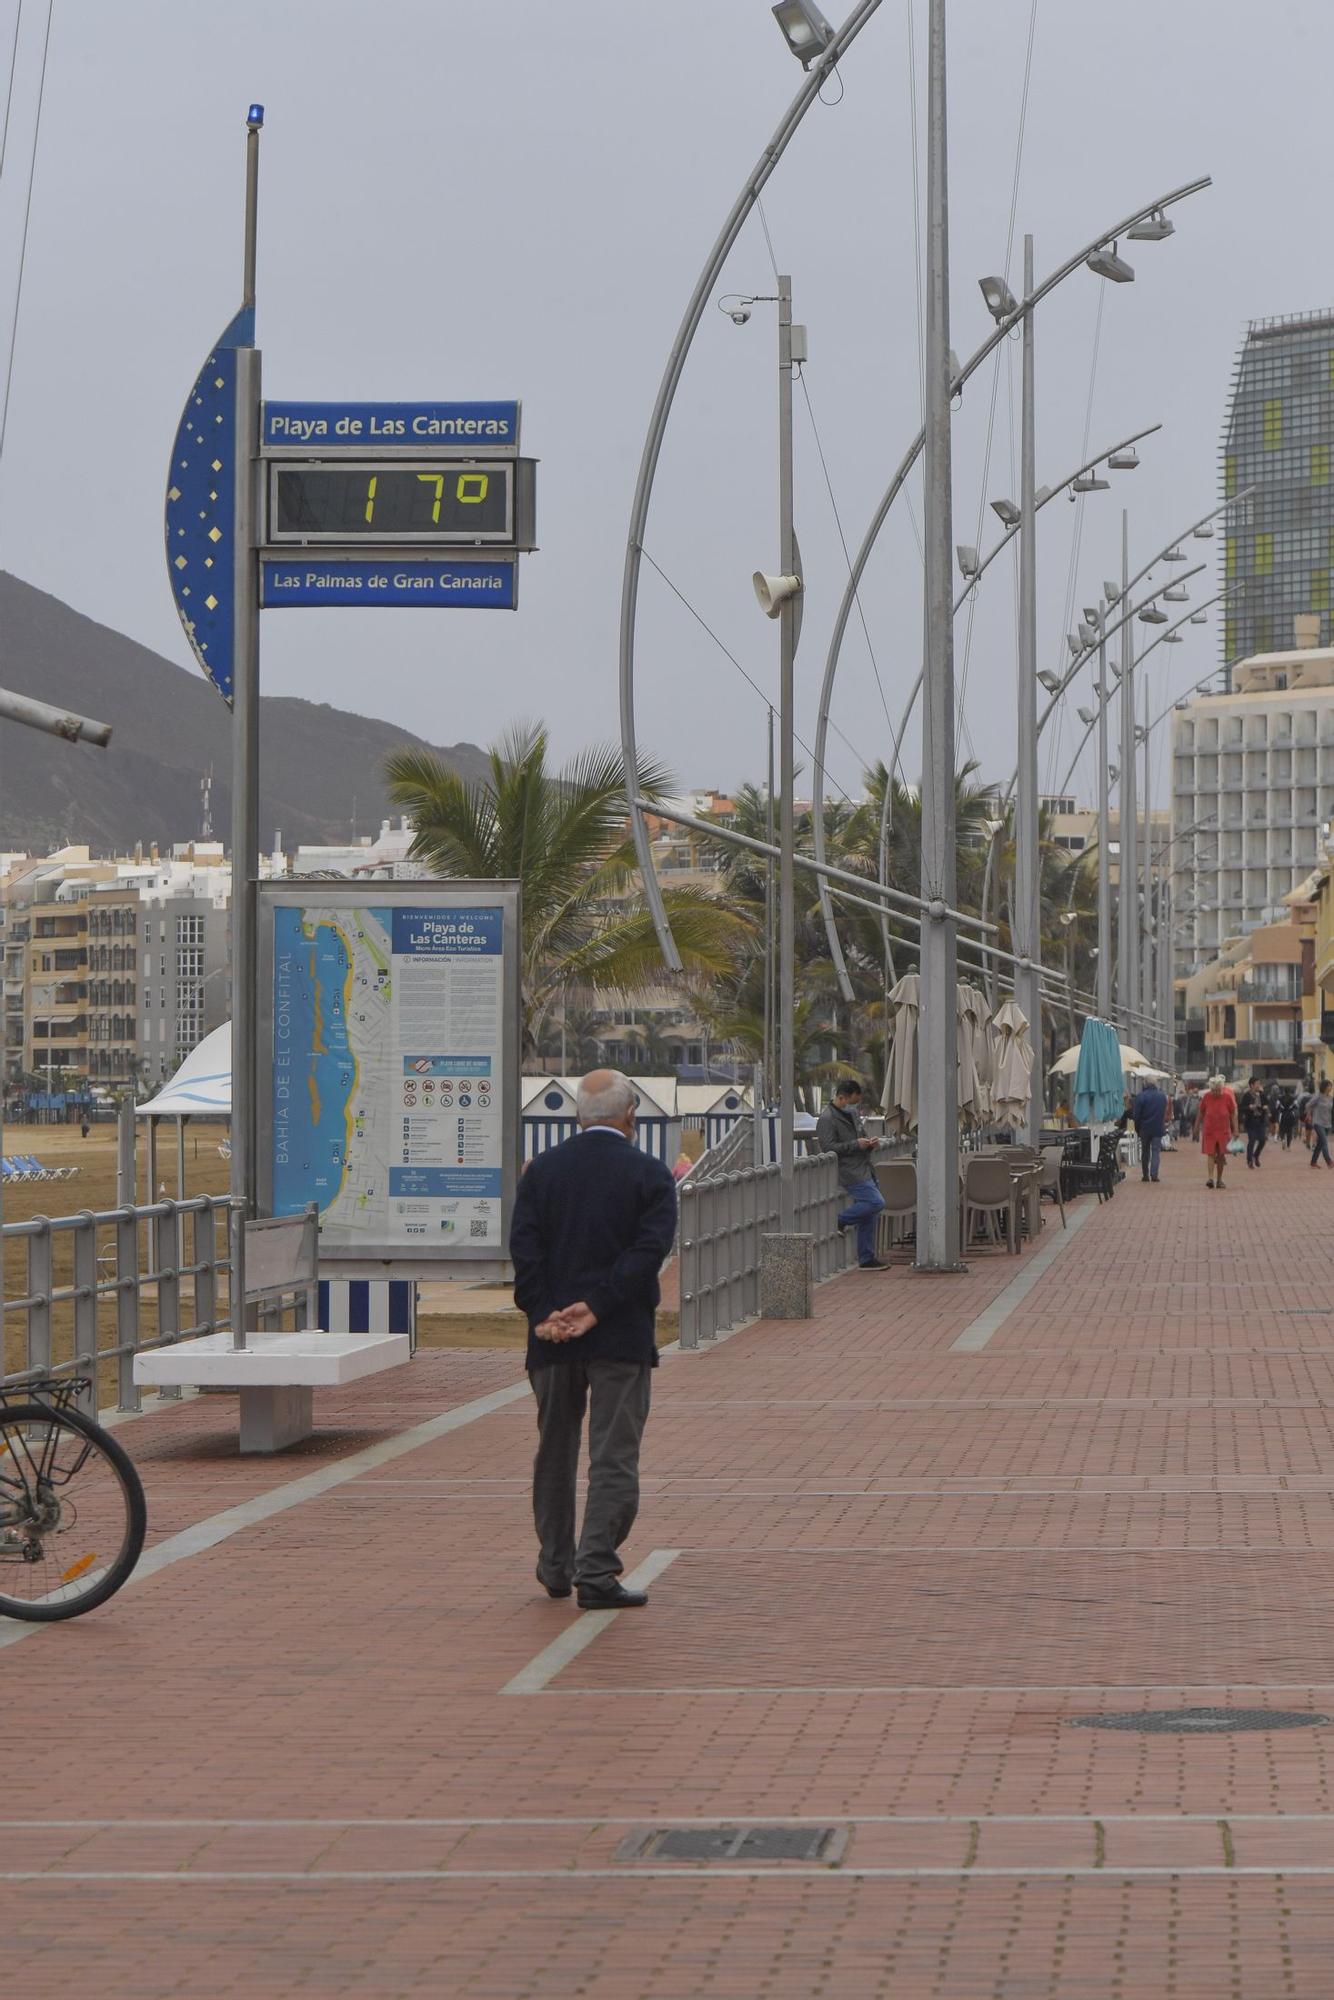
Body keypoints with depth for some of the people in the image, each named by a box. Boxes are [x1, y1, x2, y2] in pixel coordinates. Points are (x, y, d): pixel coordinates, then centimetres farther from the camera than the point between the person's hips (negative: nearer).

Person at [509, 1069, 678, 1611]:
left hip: (551, 1334, 3)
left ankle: (555, 1567, 24)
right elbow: (648, 1250, -14)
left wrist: (544, 1313, -9)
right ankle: (597, 1572, -8)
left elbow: (524, 1247, -4)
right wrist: (596, 1307, -16)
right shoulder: (650, 1175, -3)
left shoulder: (542, 1170, 5)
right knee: (614, 1456, -1)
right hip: (622, 1337, -3)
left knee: (554, 1452, 16)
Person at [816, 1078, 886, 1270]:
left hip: (863, 1170, 9)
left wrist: (868, 1144, 9)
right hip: (850, 1173, -9)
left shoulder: (853, 1114, 18)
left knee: (867, 1215, 8)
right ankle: (839, 1221, -5)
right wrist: (856, 1145, -19)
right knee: (876, 1202, -20)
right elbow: (829, 1148, -18)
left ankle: (867, 1259, 13)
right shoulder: (827, 1119, -11)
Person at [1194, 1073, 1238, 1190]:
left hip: (1223, 1130, 1)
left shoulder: (1227, 1097, -3)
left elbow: (1233, 1114, 2)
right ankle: (1211, 1178, -15)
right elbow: (1200, 1112, 8)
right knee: (1211, 1154, -9)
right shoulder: (1206, 1096, -3)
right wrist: (1197, 1127, 11)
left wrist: (1235, 1130, 0)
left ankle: (1219, 1179, 17)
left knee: (1221, 1155, 6)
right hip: (1209, 1130, -1)